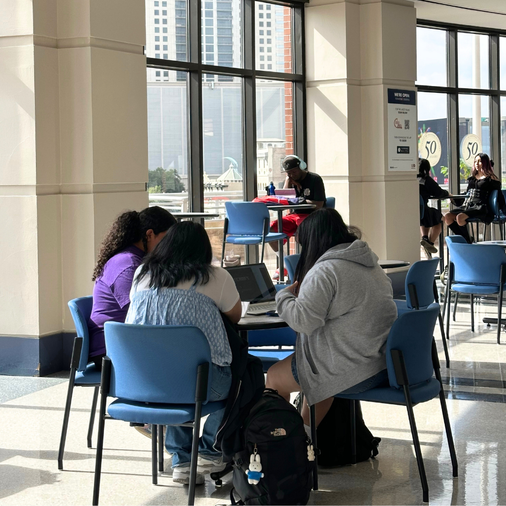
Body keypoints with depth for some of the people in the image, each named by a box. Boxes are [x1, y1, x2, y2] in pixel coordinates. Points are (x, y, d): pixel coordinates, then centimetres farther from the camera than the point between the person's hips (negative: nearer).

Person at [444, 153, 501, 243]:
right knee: (447, 216, -20)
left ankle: (468, 242, -19)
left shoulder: (490, 179, 4)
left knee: (460, 217, -35)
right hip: (467, 205, 7)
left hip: (480, 207, -7)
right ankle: (463, 239, -16)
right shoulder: (472, 178, 24)